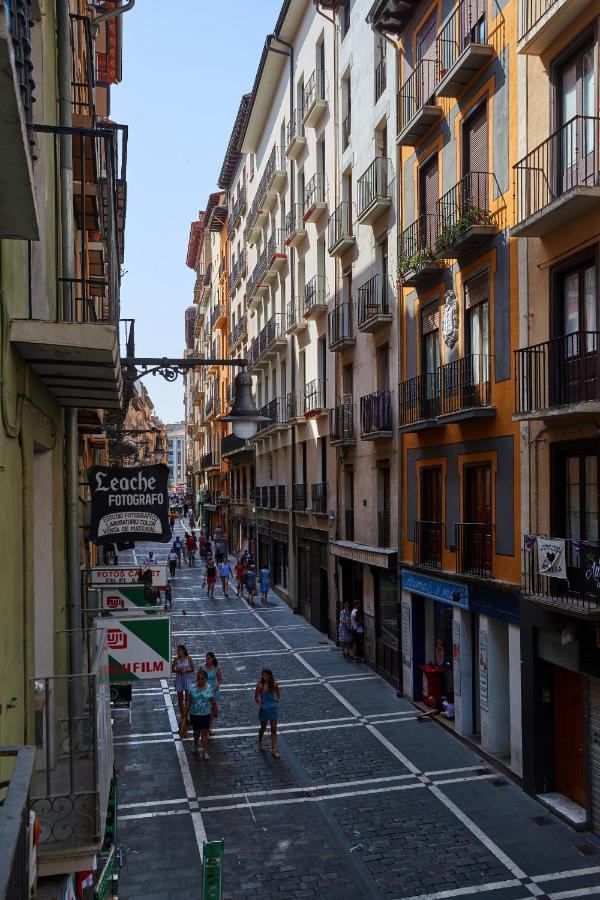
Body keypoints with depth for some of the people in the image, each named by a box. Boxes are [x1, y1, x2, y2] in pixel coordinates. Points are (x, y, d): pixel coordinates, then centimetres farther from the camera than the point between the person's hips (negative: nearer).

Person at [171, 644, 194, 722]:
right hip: (179, 678, 2)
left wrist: (185, 670, -19)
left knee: (187, 697, -3)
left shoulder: (188, 658, -5)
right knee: (180, 698, 8)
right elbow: (172, 669, 1)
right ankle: (182, 716, 19)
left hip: (187, 678, -2)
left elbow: (192, 669, -3)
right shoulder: (176, 659, -1)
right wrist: (177, 670, -18)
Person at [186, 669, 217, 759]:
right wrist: (186, 713, -7)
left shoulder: (209, 688, -6)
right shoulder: (193, 687, -8)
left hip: (205, 714, -1)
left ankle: (205, 752, 3)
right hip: (194, 714, 1)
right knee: (196, 731, 17)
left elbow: (212, 700, 5)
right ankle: (195, 746, 43)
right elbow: (189, 701, -5)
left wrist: (215, 709, 15)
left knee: (204, 733, -3)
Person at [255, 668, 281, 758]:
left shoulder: (274, 684, -5)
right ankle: (260, 742, 44)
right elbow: (256, 697, -6)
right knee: (263, 728, 14)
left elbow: (278, 693, 11)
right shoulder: (260, 685, -11)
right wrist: (259, 704, -20)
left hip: (273, 708, 2)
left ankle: (274, 750, 5)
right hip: (264, 709, -2)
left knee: (274, 729, 0)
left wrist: (278, 698, -8)